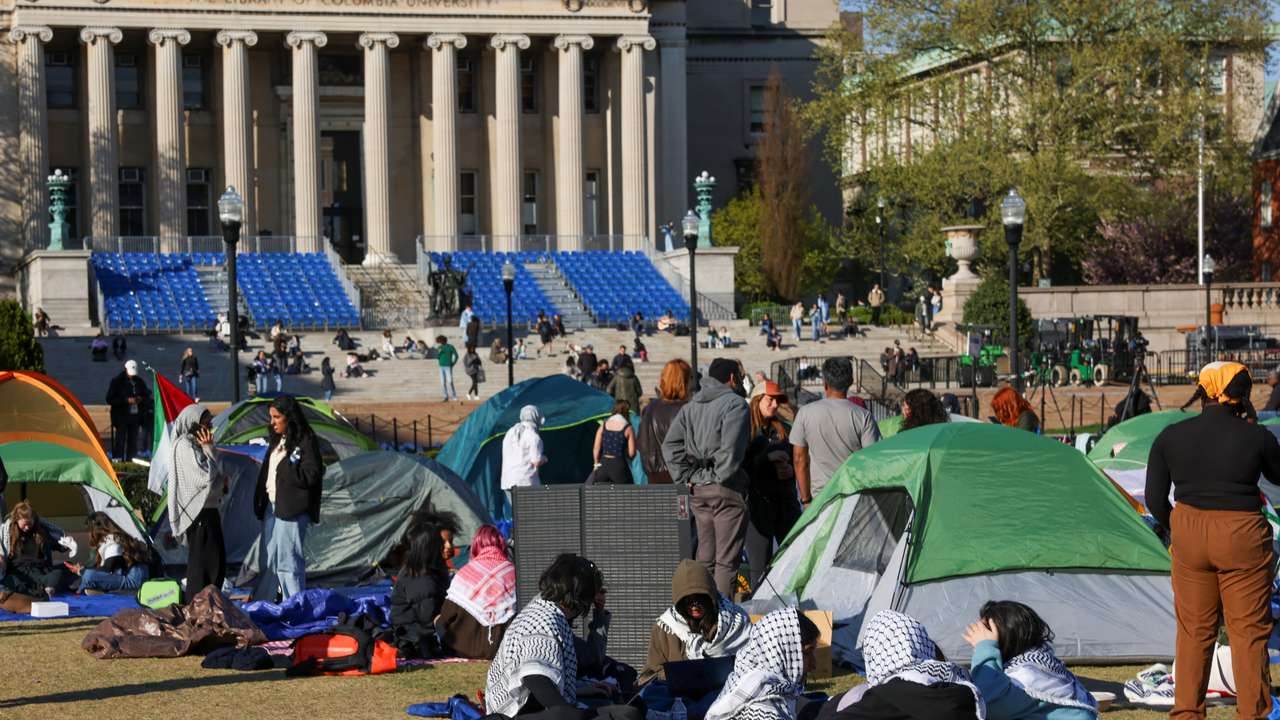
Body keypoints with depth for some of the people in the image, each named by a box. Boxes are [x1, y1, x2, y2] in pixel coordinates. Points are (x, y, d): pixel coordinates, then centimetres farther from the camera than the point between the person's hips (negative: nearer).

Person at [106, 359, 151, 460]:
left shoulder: (139, 382, 12)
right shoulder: (117, 381, -1)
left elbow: (147, 397, 20)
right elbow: (110, 399, -7)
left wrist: (141, 399, -5)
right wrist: (126, 400, -16)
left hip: (136, 416, 4)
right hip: (121, 417, -4)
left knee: (133, 441, 7)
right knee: (120, 440, -8)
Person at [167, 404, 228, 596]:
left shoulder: (196, 444, 16)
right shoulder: (185, 446, -14)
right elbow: (206, 477, -20)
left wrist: (223, 480, 3)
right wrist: (208, 449, -10)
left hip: (208, 508, 10)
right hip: (197, 511, -10)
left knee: (218, 559, 12)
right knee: (202, 560, -10)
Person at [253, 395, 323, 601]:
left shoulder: (306, 441, -10)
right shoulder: (277, 441, 16)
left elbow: (311, 476, -17)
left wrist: (283, 468, -15)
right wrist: (260, 503, 15)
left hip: (292, 510, -9)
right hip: (272, 506, 9)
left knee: (289, 560, -9)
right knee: (274, 560, 12)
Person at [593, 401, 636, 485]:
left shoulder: (603, 426, 5)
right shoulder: (627, 428, -5)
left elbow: (596, 449, 2)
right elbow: (632, 453, -7)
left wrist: (597, 464, 14)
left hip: (604, 465, 4)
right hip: (619, 465, -4)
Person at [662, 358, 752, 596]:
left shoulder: (691, 406, 14)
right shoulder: (734, 404, -9)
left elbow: (670, 445, 8)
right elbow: (730, 449, -20)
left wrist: (686, 477, 6)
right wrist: (722, 477, -9)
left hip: (698, 490, 7)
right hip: (727, 489, -7)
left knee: (705, 557, 14)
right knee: (726, 559, -5)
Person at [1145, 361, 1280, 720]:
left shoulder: (1170, 437, -2)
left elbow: (1154, 499, 3)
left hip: (1189, 534, 3)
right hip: (1242, 539, -3)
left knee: (1193, 629, 14)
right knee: (1248, 631, 7)